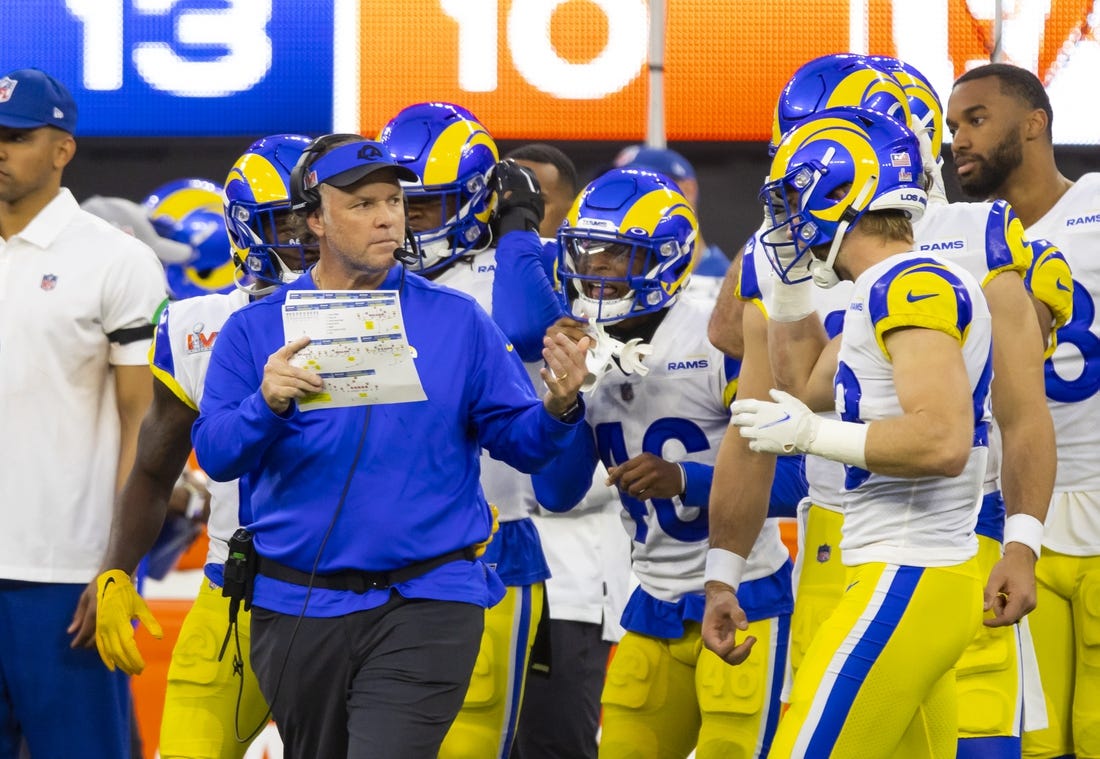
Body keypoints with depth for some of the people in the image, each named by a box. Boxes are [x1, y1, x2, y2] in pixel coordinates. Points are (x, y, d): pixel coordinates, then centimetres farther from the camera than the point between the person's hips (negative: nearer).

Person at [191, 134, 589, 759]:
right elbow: (216, 455, -7)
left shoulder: (456, 321, 3)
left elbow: (517, 440, 2)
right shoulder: (257, 330, 2)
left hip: (425, 602, -2)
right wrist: (267, 403, -26)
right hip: (299, 608, 2)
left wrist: (558, 407, -20)